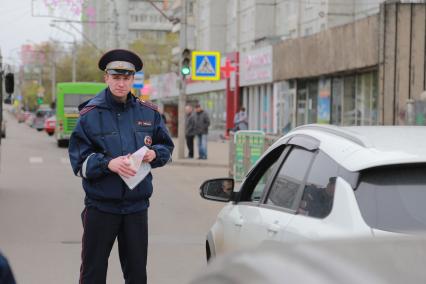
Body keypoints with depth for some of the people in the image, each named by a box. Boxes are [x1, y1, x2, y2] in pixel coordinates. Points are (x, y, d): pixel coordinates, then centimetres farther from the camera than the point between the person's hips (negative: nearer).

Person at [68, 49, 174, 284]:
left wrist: (154, 154, -8)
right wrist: (109, 163, -25)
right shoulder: (90, 114, -4)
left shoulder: (148, 113, 5)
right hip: (100, 205, -3)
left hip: (137, 205, 3)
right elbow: (79, 160, -8)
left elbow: (167, 146, 14)